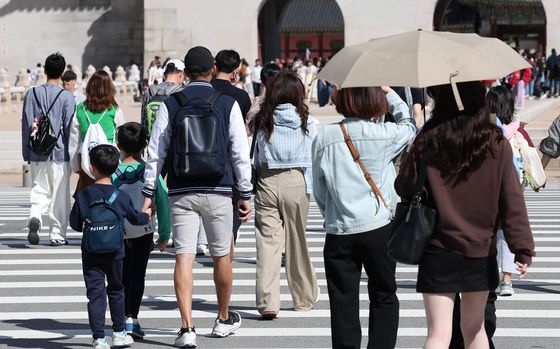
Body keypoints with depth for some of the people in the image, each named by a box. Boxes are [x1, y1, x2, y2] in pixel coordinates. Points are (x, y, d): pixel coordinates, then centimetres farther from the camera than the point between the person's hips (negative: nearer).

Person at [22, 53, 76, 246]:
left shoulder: (32, 94, 4)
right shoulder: (66, 97, -7)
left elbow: (26, 124, 5)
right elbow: (70, 127, -7)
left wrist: (26, 153, 12)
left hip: (37, 153, 3)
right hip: (60, 152, -3)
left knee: (39, 189, 11)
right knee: (60, 194, 6)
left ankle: (34, 217, -17)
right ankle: (57, 234, 10)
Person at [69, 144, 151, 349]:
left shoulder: (84, 196, -8)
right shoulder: (121, 196, -4)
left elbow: (75, 223, -4)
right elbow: (135, 218, 10)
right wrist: (147, 216, 31)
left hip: (91, 253, -1)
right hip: (115, 252, 1)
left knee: (95, 294, 1)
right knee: (116, 291, 18)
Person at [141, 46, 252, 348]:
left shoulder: (170, 105, 1)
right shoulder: (228, 104, 0)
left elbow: (156, 153, 0)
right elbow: (240, 153, 0)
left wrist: (148, 193, 5)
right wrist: (245, 194, 6)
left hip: (181, 192, 0)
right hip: (218, 191, 0)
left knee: (183, 257, -2)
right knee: (221, 256, 13)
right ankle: (223, 320, 29)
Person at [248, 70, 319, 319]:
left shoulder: (263, 122, 0)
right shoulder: (307, 123, 0)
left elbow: (255, 157, 4)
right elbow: (313, 158, 3)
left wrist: (252, 187, 13)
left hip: (267, 182, -1)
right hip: (296, 183, 1)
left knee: (267, 242, -2)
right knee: (297, 242, 13)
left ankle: (267, 302, -12)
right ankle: (303, 299, 26)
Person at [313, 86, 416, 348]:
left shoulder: (325, 137, -3)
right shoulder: (386, 134, -8)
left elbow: (319, 190, 6)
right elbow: (409, 125, 16)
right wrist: (389, 92, 24)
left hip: (338, 233, 1)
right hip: (379, 229, -1)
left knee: (343, 304, 5)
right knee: (384, 298, 14)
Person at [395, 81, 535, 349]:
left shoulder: (427, 143, -9)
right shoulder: (497, 145, -5)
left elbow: (404, 188, 1)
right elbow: (512, 201, -6)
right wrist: (523, 249, -4)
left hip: (438, 252, -2)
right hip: (481, 254, 2)